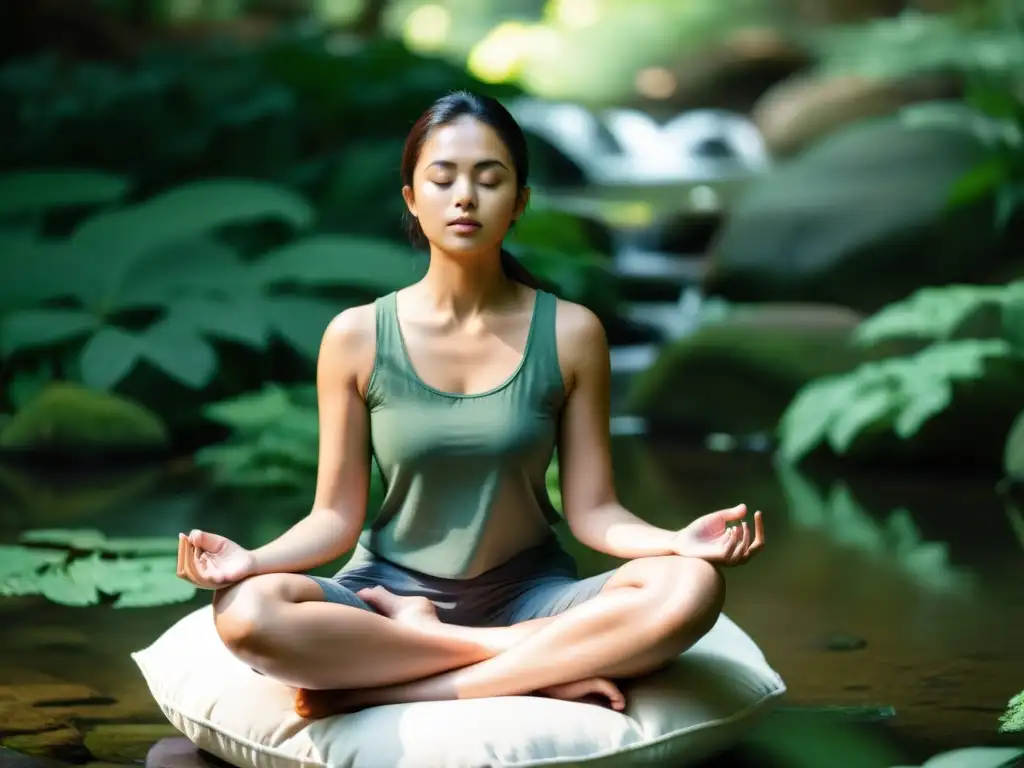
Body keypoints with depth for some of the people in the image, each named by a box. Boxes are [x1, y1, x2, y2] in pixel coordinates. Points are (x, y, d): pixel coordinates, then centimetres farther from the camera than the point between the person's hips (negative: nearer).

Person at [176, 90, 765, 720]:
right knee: (248, 613, -33)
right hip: (391, 595, -1)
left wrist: (679, 542, -24)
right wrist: (252, 560, -22)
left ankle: (379, 687, -25)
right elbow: (337, 516, -2)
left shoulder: (570, 333, -4)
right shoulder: (355, 337, -4)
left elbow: (592, 510, -4)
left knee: (690, 590, -30)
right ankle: (542, 667, -22)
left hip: (529, 593, 1)